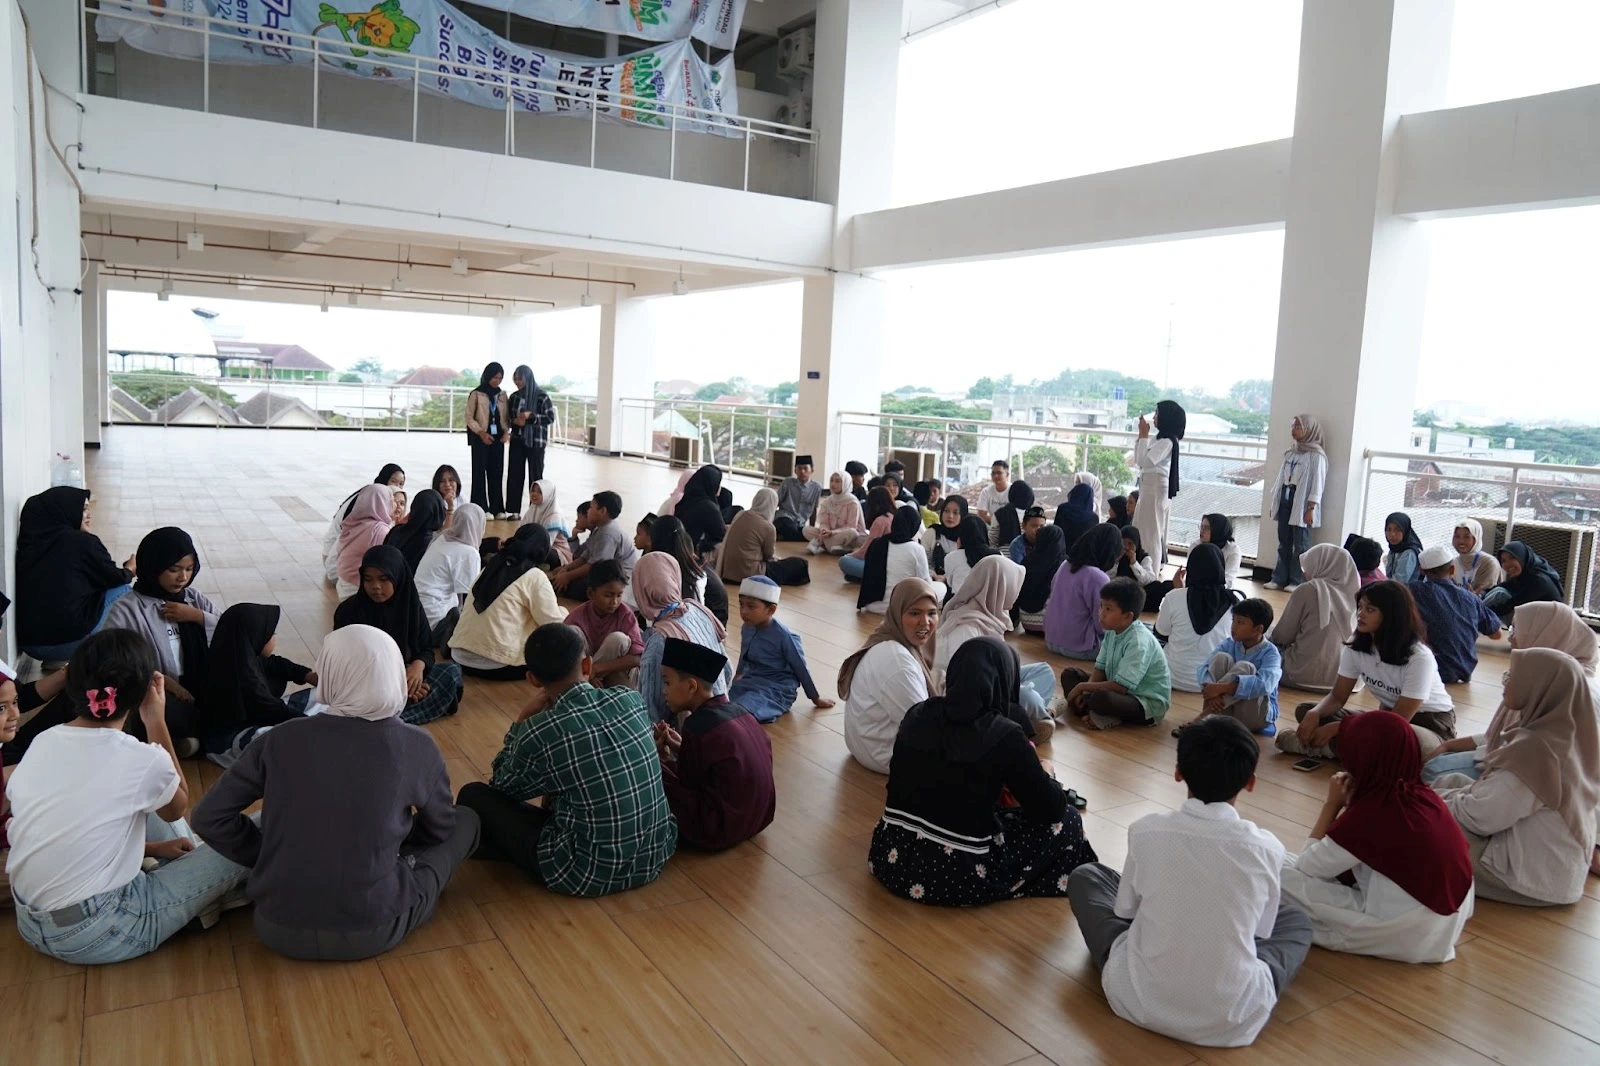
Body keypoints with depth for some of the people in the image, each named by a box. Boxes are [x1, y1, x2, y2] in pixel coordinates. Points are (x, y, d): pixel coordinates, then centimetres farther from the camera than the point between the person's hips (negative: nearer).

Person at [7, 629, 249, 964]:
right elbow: (177, 808, 3)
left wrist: (152, 848, 14)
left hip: (31, 923, 7)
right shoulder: (141, 759, -19)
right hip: (95, 934, -7)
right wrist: (157, 722, -1)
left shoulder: (43, 742, -2)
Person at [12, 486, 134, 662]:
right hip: (69, 640, -7)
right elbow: (113, 578, 6)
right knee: (124, 590, 11)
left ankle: (54, 662, 17)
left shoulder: (29, 543, 10)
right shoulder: (82, 541, -8)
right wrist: (129, 570, 28)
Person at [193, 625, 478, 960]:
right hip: (370, 932, -2)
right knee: (465, 823, 16)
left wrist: (266, 856, 11)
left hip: (279, 929, 3)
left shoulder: (282, 739, -5)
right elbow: (441, 830, 9)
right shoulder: (417, 746, -7)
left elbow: (209, 817, -1)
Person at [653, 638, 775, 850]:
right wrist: (683, 748, 10)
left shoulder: (698, 726, -20)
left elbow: (686, 786, -10)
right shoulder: (737, 710, 2)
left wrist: (660, 756, 4)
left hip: (719, 830, -9)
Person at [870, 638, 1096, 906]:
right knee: (1066, 820, 13)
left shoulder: (917, 714, 1)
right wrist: (1045, 774, 17)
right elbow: (1051, 809, -4)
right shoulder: (1004, 735, -14)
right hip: (955, 877, -6)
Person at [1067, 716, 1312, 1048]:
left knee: (1084, 877, 22)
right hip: (1231, 1019, 1)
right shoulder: (1266, 848, -10)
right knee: (1297, 920, 28)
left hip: (1139, 1000, -1)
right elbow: (1261, 931, 7)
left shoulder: (1145, 831, -10)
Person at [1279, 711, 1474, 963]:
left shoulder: (1368, 813, -21)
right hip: (1449, 923, 8)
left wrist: (1332, 804, -3)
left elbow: (1307, 867, -7)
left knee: (1282, 874, -9)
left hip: (1405, 933, -8)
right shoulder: (1425, 796, 0)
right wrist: (1351, 804, 7)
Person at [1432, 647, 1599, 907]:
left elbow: (1480, 817, -21)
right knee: (1451, 783, 14)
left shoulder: (1535, 751, -31)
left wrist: (1436, 799, -3)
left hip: (1536, 875, -9)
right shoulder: (1567, 735, -4)